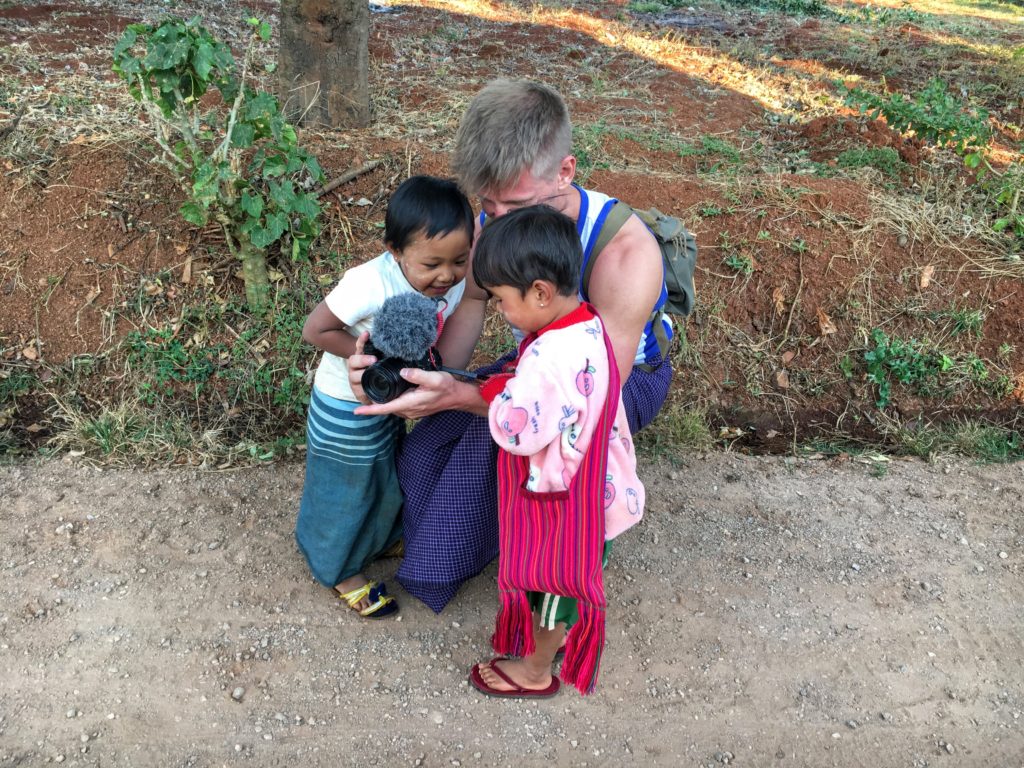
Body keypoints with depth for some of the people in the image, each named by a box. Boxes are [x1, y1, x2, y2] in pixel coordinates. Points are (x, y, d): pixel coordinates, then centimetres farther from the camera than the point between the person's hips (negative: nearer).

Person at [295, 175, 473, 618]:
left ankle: (382, 538, 58)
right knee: (345, 490, 15)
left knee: (387, 479, 29)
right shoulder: (372, 283, -35)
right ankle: (341, 570, 41)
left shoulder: (456, 284, -15)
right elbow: (315, 330, -28)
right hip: (346, 410, -6)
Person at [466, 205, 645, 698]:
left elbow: (515, 432, -29)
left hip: (559, 496, -8)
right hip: (587, 485, 8)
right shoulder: (588, 326, -5)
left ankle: (535, 671, 38)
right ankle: (550, 632, 53)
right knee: (559, 575, 29)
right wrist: (516, 384, -5)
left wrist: (495, 392, -13)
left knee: (550, 578, 15)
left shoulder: (550, 357, -36)